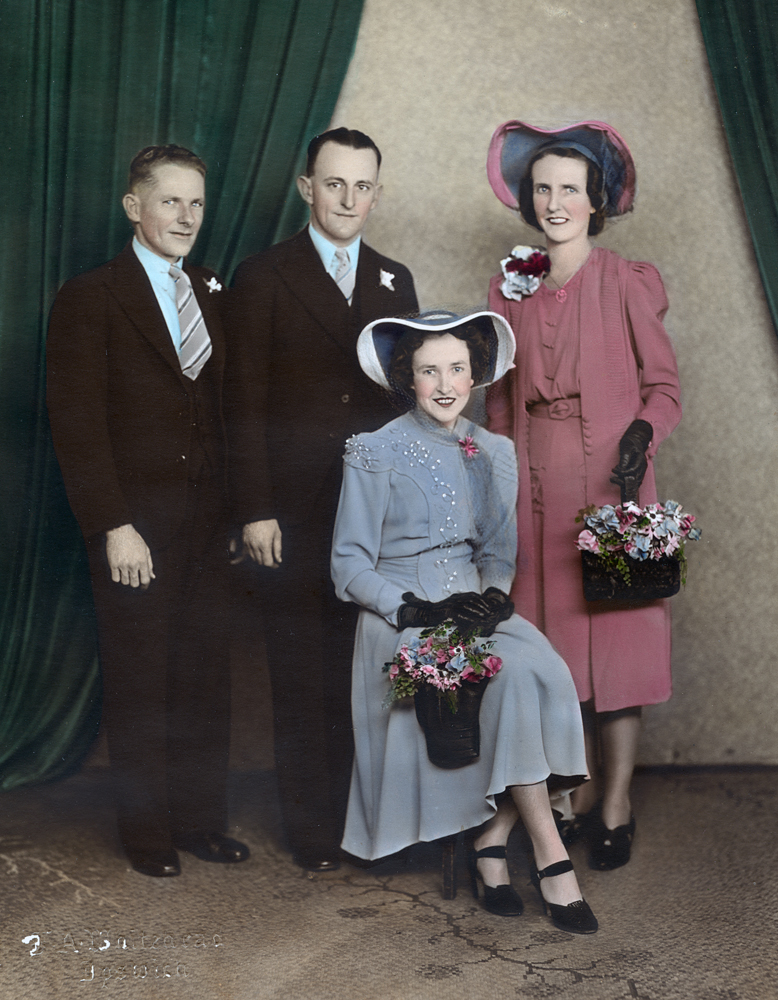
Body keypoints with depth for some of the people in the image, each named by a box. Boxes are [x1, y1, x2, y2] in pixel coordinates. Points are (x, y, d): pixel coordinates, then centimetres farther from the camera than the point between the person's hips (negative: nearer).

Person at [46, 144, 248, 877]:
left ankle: (201, 820, 25)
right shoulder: (90, 298, -4)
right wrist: (114, 527, -14)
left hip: (208, 521, 4)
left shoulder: (213, 296, 11)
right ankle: (146, 833, 23)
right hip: (135, 526, -4)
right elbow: (77, 425, -9)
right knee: (139, 685, 7)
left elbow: (225, 410, 10)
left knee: (206, 676, 9)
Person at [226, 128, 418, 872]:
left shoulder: (394, 280, 13)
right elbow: (245, 402, -3)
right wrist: (255, 510, -9)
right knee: (303, 675, 5)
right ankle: (313, 829, 18)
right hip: (296, 511, -3)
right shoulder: (263, 278, 1)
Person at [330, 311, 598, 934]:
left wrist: (494, 594, -4)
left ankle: (492, 842, -13)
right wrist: (416, 610, -18)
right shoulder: (377, 453, -3)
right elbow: (351, 564, -4)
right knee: (515, 674, -29)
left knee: (544, 671, -26)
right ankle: (551, 857, -19)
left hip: (473, 605, 5)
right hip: (401, 616, -5)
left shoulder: (493, 451, 12)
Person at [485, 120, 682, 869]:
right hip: (536, 491, 4)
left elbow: (664, 386, 0)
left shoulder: (626, 284, -2)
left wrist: (643, 434, -19)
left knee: (616, 635, 0)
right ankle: (581, 793, 23)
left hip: (610, 485, -3)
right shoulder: (509, 290, 9)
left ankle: (616, 809, 12)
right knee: (555, 640, 8)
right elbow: (499, 400, 12)